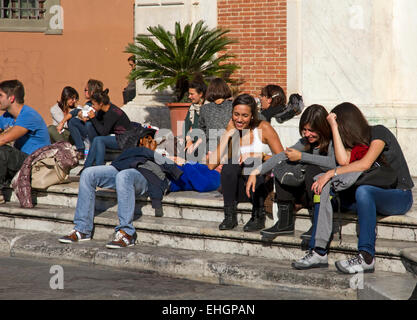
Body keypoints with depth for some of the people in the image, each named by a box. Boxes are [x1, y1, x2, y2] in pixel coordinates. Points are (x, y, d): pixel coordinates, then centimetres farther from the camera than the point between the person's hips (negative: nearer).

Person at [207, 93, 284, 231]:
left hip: (261, 185, -3)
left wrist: (254, 155, -22)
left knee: (253, 163, -32)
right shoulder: (231, 133, 4)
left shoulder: (263, 128, -6)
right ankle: (230, 216, -20)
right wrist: (227, 135, -10)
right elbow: (211, 164, -9)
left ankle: (258, 217, -22)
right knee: (230, 163, -25)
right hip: (239, 188, 3)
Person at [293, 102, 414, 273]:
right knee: (324, 192, -11)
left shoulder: (378, 132, -9)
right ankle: (319, 251, -18)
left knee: (362, 191, -38)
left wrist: (332, 173, -26)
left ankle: (366, 257, -40)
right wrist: (334, 128, -8)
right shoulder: (353, 142, 12)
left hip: (399, 196, -7)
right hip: (372, 194, 7)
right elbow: (343, 161, -11)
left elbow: (365, 164, -25)